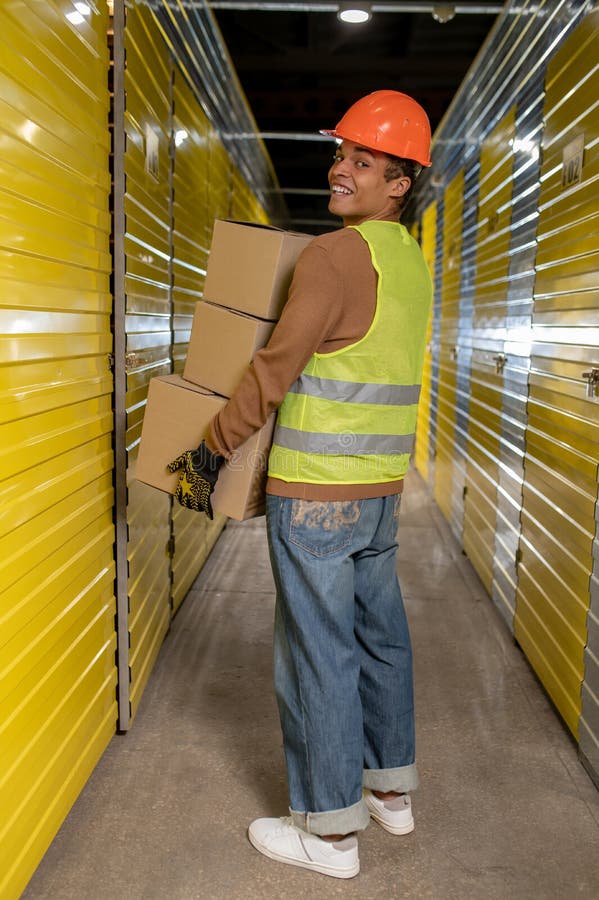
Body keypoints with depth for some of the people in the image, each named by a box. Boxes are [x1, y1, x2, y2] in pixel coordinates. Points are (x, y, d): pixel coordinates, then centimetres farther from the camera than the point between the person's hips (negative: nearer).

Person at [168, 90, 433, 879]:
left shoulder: (336, 254, -15)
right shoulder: (410, 262, 12)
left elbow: (275, 370, -18)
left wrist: (210, 453, -9)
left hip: (315, 493, -9)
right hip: (381, 488, 9)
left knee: (318, 652, 1)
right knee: (379, 636, 17)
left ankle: (330, 830, 14)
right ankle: (391, 791, 33)